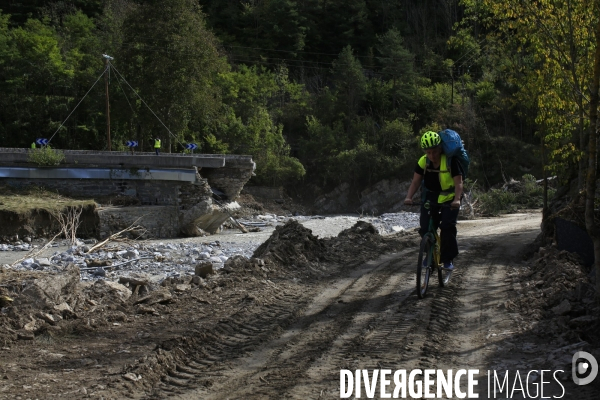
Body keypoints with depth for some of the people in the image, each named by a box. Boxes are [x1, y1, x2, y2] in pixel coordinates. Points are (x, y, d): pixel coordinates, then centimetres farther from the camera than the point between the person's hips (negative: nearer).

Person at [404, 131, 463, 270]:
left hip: (449, 200, -4)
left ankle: (448, 259, -6)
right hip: (430, 199, 4)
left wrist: (457, 200, -39)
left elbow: (458, 183, -23)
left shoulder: (451, 161, -19)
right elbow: (416, 181, -8)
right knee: (425, 229, -4)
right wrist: (409, 197, -24)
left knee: (448, 227, -18)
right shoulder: (423, 162, -7)